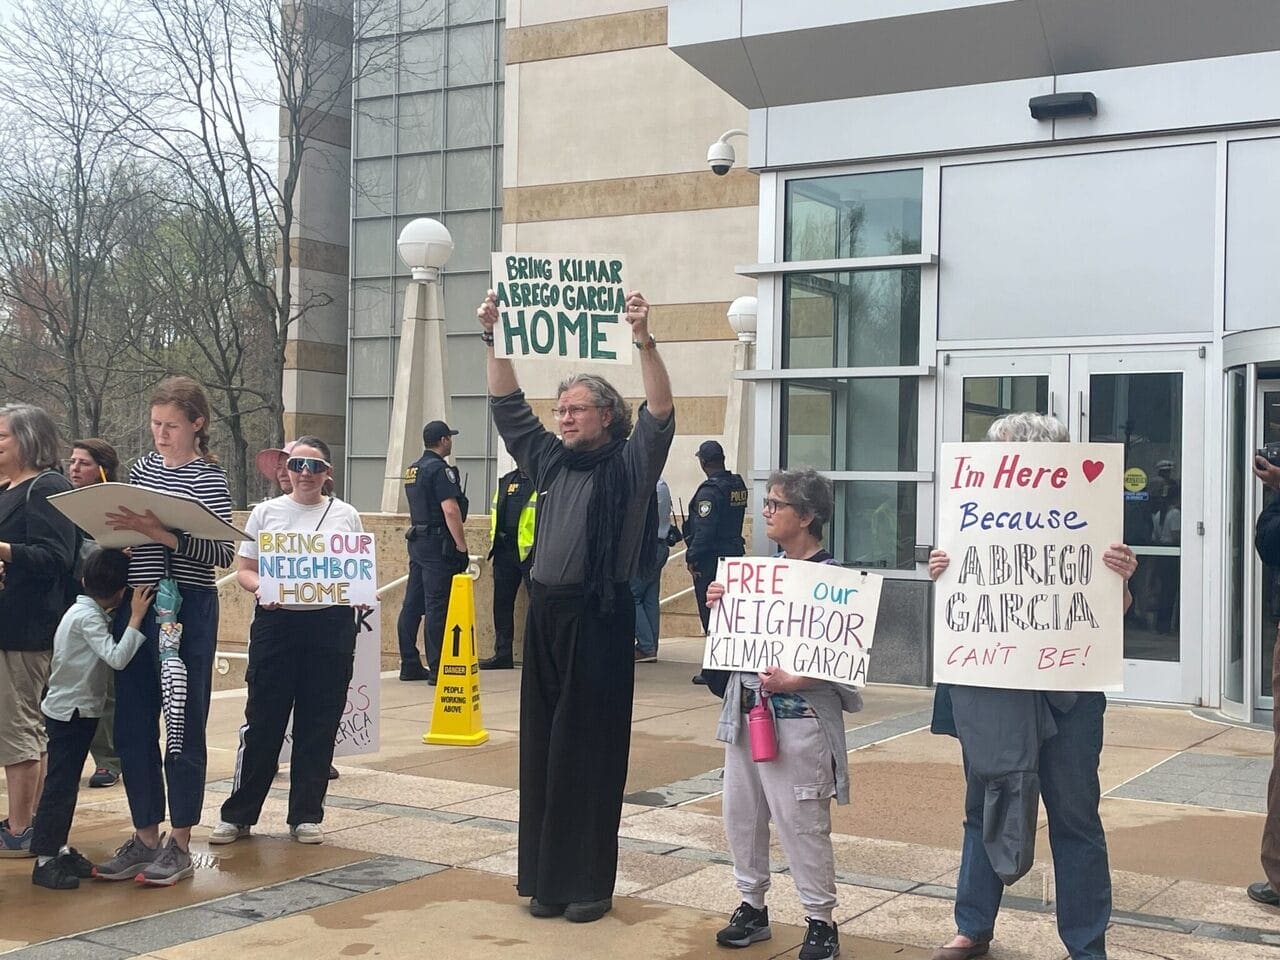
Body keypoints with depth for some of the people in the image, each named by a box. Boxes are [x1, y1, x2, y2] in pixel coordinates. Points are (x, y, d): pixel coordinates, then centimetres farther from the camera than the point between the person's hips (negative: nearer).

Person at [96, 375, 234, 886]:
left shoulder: (210, 479, -6)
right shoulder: (141, 468, 11)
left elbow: (223, 553, -16)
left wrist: (161, 535, -24)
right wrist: (118, 529, 0)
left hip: (187, 611, -6)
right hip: (135, 606, 6)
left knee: (182, 728, 2)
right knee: (133, 728, 9)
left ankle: (180, 844, 12)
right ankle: (145, 837, 21)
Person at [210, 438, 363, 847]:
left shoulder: (346, 516, 8)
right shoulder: (266, 513, 6)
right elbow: (244, 570, 6)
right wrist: (260, 589, -14)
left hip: (331, 626, 1)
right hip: (276, 623, -1)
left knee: (318, 725, 6)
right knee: (262, 721, 1)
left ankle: (306, 815, 17)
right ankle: (238, 814, 13)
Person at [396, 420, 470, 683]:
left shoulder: (413, 469, 15)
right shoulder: (440, 469, -13)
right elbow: (450, 510, -20)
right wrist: (462, 546, -17)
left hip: (417, 541, 9)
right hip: (438, 544, -9)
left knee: (412, 605, 9)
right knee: (436, 607, -7)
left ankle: (410, 666, 14)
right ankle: (437, 669, -5)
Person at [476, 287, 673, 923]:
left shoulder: (628, 465, -2)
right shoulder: (548, 460, 13)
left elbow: (660, 415, -16)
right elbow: (507, 405, 17)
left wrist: (644, 341, -26)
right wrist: (494, 338, 9)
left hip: (600, 618, -6)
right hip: (546, 613, 6)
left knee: (590, 749, -2)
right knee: (541, 745, 8)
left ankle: (589, 882, 6)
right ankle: (545, 877, 16)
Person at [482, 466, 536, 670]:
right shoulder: (505, 482, 17)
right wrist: (493, 550, 17)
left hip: (529, 551, -7)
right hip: (504, 552, 7)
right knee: (502, 603, 9)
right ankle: (502, 655, 17)